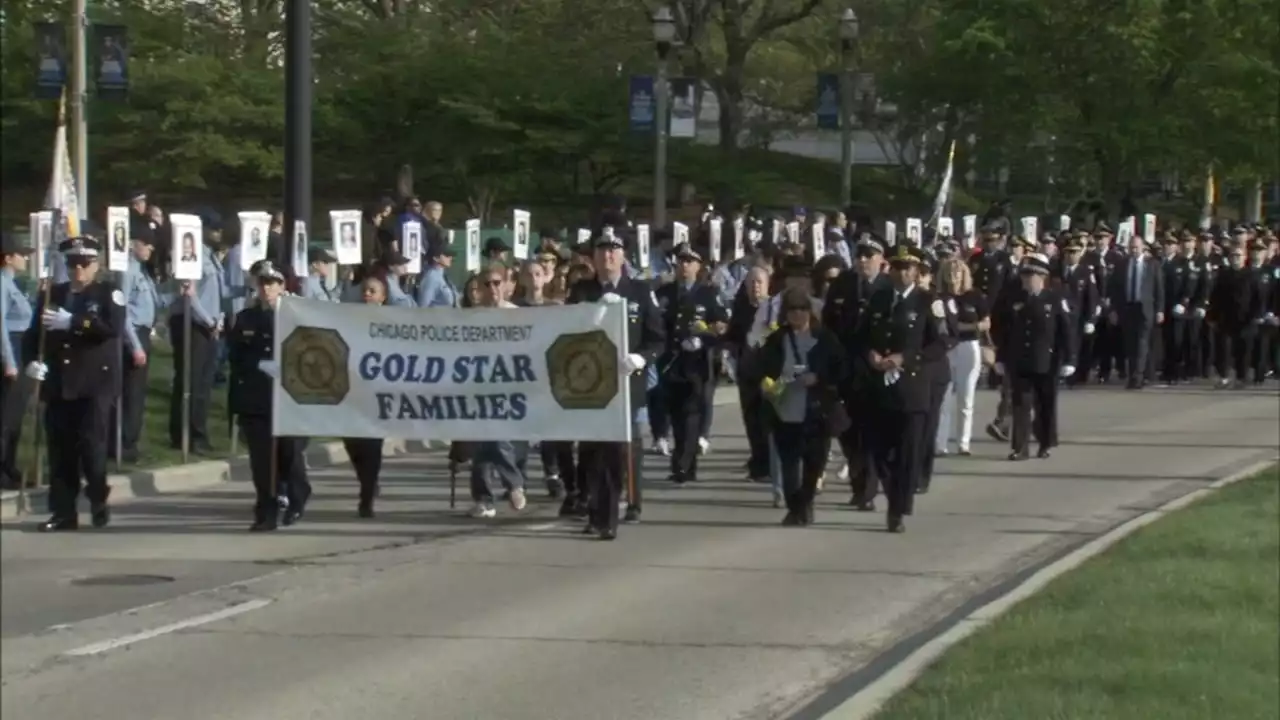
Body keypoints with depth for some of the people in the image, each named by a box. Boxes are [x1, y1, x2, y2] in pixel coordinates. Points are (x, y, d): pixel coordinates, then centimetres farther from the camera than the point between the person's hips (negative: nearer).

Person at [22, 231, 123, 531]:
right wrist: (33, 360, -7)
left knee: (91, 443, -9)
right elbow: (34, 333, 13)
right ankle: (63, 512, 5)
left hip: (95, 383, -4)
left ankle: (99, 502, 10)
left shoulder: (109, 294, 1)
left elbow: (113, 327, -17)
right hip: (58, 384, 4)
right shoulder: (52, 295, 14)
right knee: (60, 449, 2)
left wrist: (72, 322, -23)